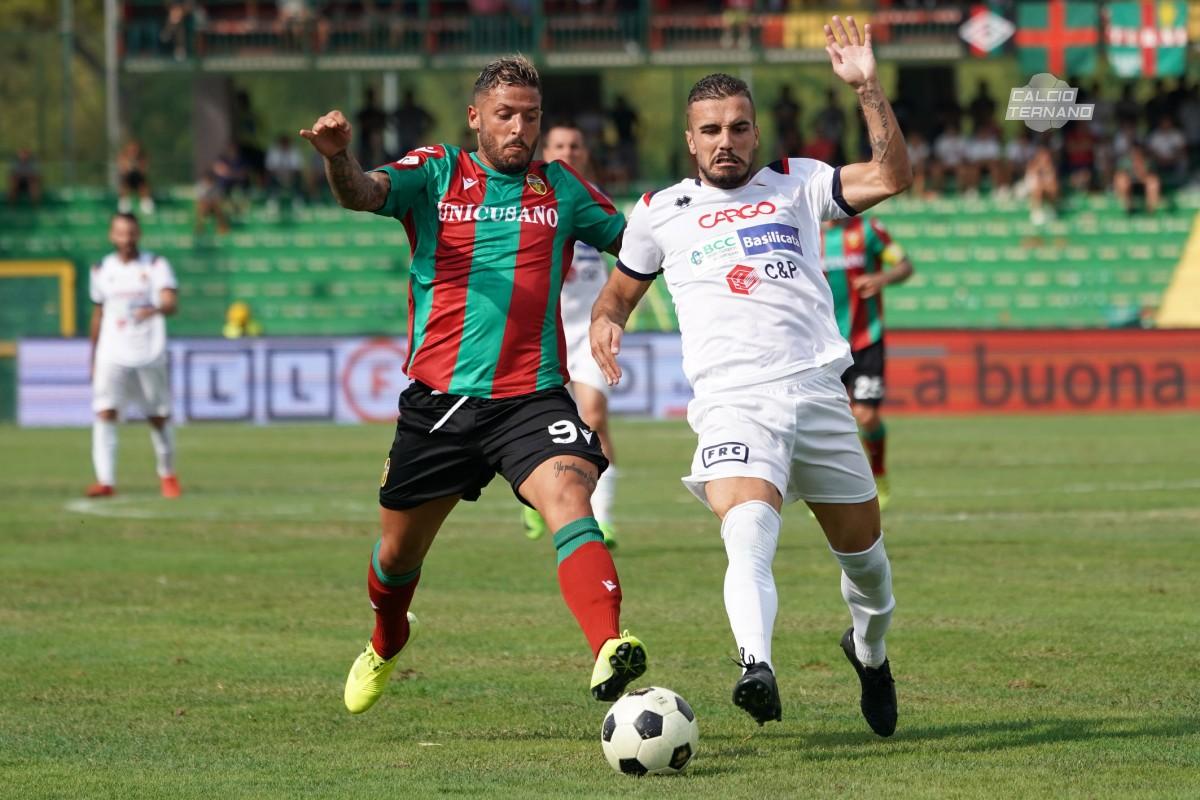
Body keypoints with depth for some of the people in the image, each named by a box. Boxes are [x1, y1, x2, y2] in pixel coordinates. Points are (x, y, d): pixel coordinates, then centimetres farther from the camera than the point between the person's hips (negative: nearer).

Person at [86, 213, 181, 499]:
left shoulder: (155, 266, -3)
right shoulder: (102, 270, 7)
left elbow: (171, 303, -17)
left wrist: (155, 309, -41)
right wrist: (93, 357, 18)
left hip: (150, 355, -1)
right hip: (112, 355, 1)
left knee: (159, 418, 7)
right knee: (105, 412, -16)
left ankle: (167, 474, 29)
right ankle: (106, 480, -19)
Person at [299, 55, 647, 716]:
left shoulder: (559, 187, 10)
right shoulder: (437, 173, 3)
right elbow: (363, 194, -16)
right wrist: (338, 158, -38)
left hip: (533, 397, 0)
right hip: (439, 398, 0)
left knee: (569, 505, -27)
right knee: (400, 548, 14)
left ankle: (609, 651, -45)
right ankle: (386, 646, 46)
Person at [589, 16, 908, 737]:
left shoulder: (798, 185, 11)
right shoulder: (660, 212, 14)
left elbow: (892, 177, -3)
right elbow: (622, 289, 28)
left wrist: (868, 88, -12)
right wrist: (606, 322, 4)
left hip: (817, 390, 2)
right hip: (732, 401, -1)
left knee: (862, 546, 11)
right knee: (749, 529, -29)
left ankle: (870, 652, 41)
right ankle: (757, 668, -46)